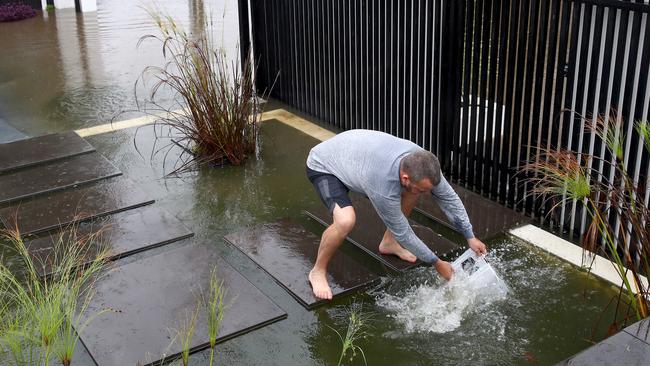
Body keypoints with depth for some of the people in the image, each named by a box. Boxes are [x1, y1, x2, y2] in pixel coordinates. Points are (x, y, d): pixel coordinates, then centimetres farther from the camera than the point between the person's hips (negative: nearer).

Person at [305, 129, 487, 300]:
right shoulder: (383, 188, -40)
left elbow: (448, 197, -6)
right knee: (345, 220, -34)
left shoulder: (422, 162, -23)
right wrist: (437, 264, -14)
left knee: (412, 190, 1)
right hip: (322, 167, -8)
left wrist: (470, 237, -5)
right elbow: (402, 232, -24)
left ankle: (388, 243, 20)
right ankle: (318, 271, -8)